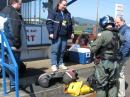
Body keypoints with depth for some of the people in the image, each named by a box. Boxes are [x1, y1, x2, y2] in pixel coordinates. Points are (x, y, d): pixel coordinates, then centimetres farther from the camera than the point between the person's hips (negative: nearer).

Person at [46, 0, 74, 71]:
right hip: (56, 36, -6)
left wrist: (71, 32, 20)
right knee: (55, 50, -4)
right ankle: (54, 64, 2)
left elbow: (70, 24, 25)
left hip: (64, 36, 6)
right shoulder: (53, 12, -2)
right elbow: (49, 23, -8)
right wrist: (51, 32, -16)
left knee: (62, 51, 10)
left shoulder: (67, 14, 18)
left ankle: (60, 63, 20)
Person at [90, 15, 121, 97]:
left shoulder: (104, 34, -17)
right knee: (113, 84, 19)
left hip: (103, 63, -6)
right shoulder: (118, 35, 2)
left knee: (101, 85, 7)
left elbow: (93, 49, -15)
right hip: (115, 63, 6)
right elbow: (119, 48, 6)